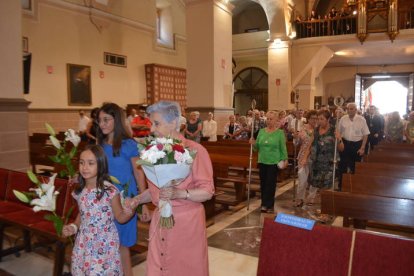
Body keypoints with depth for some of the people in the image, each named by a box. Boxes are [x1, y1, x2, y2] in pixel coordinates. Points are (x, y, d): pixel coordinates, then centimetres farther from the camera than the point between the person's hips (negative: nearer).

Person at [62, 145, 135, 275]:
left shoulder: (110, 190, -17)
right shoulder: (79, 191, -2)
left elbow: (120, 217, -8)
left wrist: (129, 211, -28)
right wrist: (74, 227, -1)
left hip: (105, 244, -5)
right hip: (84, 244, 5)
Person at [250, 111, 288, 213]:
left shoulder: (280, 133, -4)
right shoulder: (261, 131, 6)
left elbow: (283, 148, -1)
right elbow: (257, 147, 9)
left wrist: (285, 159, -4)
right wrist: (253, 143, -11)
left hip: (274, 162, -4)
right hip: (262, 161, 4)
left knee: (271, 184, 0)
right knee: (263, 183, 9)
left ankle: (269, 205, 9)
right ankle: (264, 204, 21)